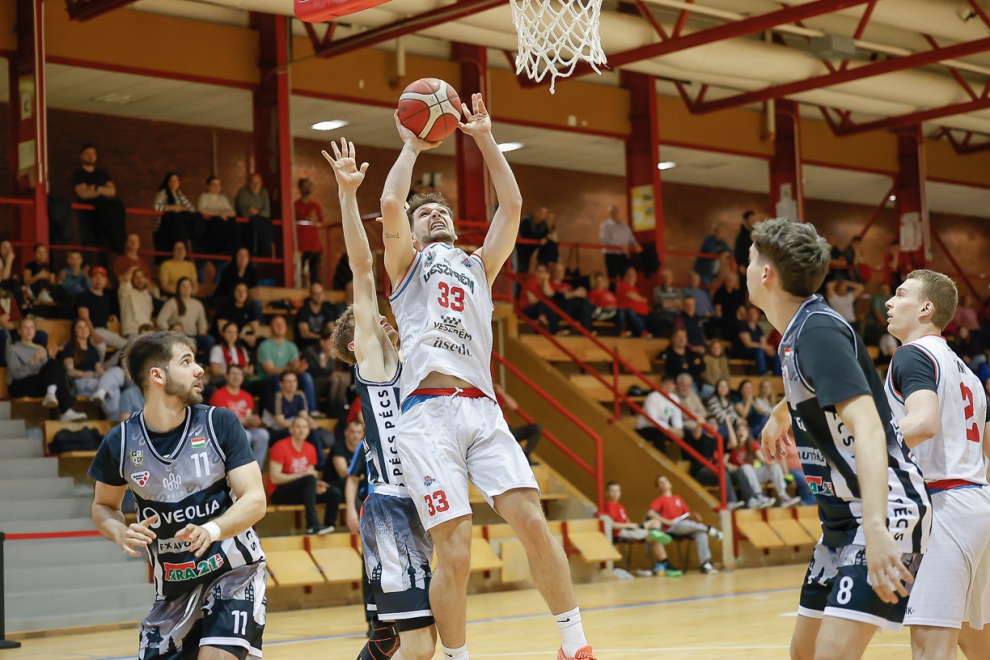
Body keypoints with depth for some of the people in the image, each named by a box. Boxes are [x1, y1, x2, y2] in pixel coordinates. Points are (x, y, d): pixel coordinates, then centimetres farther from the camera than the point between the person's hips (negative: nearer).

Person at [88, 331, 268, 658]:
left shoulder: (220, 423, -12)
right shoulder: (120, 442, -7)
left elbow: (255, 500, -14)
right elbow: (103, 506, 9)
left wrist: (212, 529, -32)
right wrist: (121, 532, -13)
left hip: (234, 572, -3)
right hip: (173, 584, 3)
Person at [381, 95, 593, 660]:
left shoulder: (479, 267, 28)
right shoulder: (407, 266, 18)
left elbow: (512, 206, 17)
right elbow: (390, 204, 1)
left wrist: (486, 139, 19)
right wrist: (412, 148, 14)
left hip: (483, 410, 3)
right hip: (429, 413, -3)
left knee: (533, 523, -11)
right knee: (455, 554, -11)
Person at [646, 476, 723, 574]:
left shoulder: (678, 498, 25)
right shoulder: (660, 500, 9)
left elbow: (687, 514, 22)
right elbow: (650, 513, -7)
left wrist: (693, 515, -2)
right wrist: (667, 521, -13)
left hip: (684, 527, 5)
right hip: (671, 528, -5)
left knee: (700, 532, -26)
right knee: (688, 524, -37)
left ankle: (705, 564, -35)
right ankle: (709, 530, -18)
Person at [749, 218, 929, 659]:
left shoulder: (819, 331, -19)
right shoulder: (796, 333, 9)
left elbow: (867, 429, -30)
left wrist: (876, 528, -39)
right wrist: (779, 416, 53)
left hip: (886, 511, -10)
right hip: (844, 518, 10)